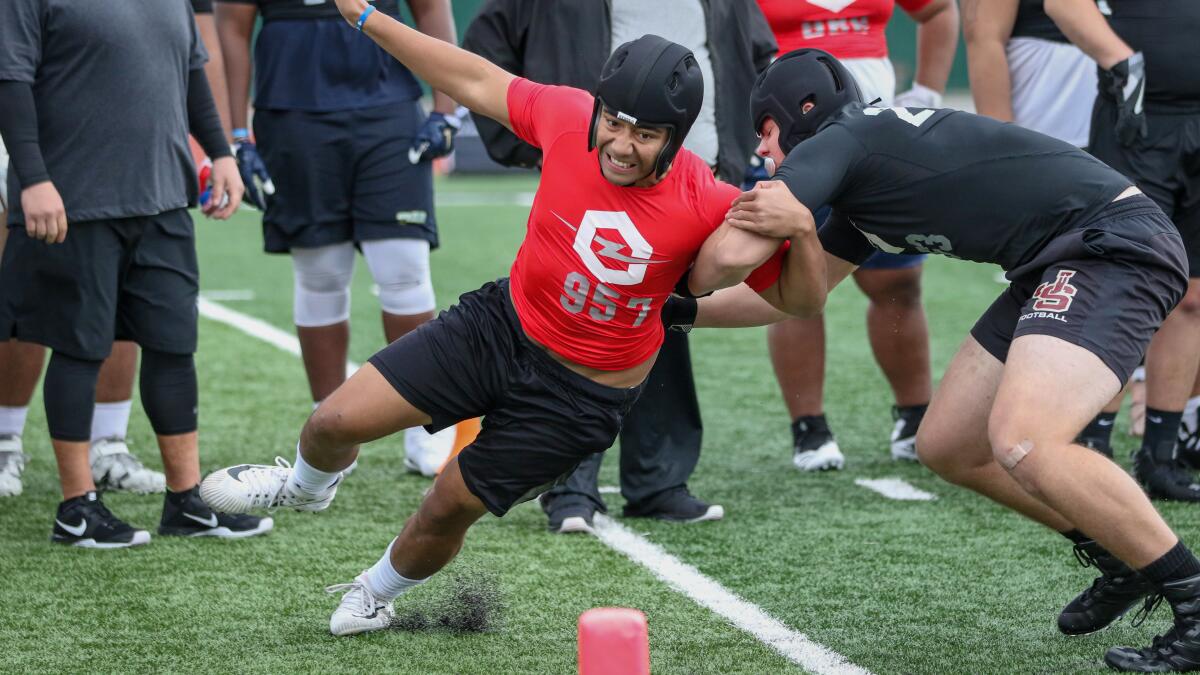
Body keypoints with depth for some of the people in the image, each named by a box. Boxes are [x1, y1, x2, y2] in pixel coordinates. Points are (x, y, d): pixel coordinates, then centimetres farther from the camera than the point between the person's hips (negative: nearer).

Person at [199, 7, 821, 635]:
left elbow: (798, 299, -13)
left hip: (582, 393, -2)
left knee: (450, 506, 7)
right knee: (334, 422, -2)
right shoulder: (568, 117, -17)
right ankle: (308, 483, 38)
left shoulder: (708, 207, -22)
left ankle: (377, 592, 44)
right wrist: (367, 17, 2)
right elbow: (479, 82, 0)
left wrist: (802, 229, -35)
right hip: (501, 324, 3)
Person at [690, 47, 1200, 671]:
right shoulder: (862, 183, 21)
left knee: (1019, 444, -28)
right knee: (946, 447, 12)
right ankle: (1125, 559, 24)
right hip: (1056, 268, 10)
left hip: (1113, 240, -10)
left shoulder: (841, 140, -6)